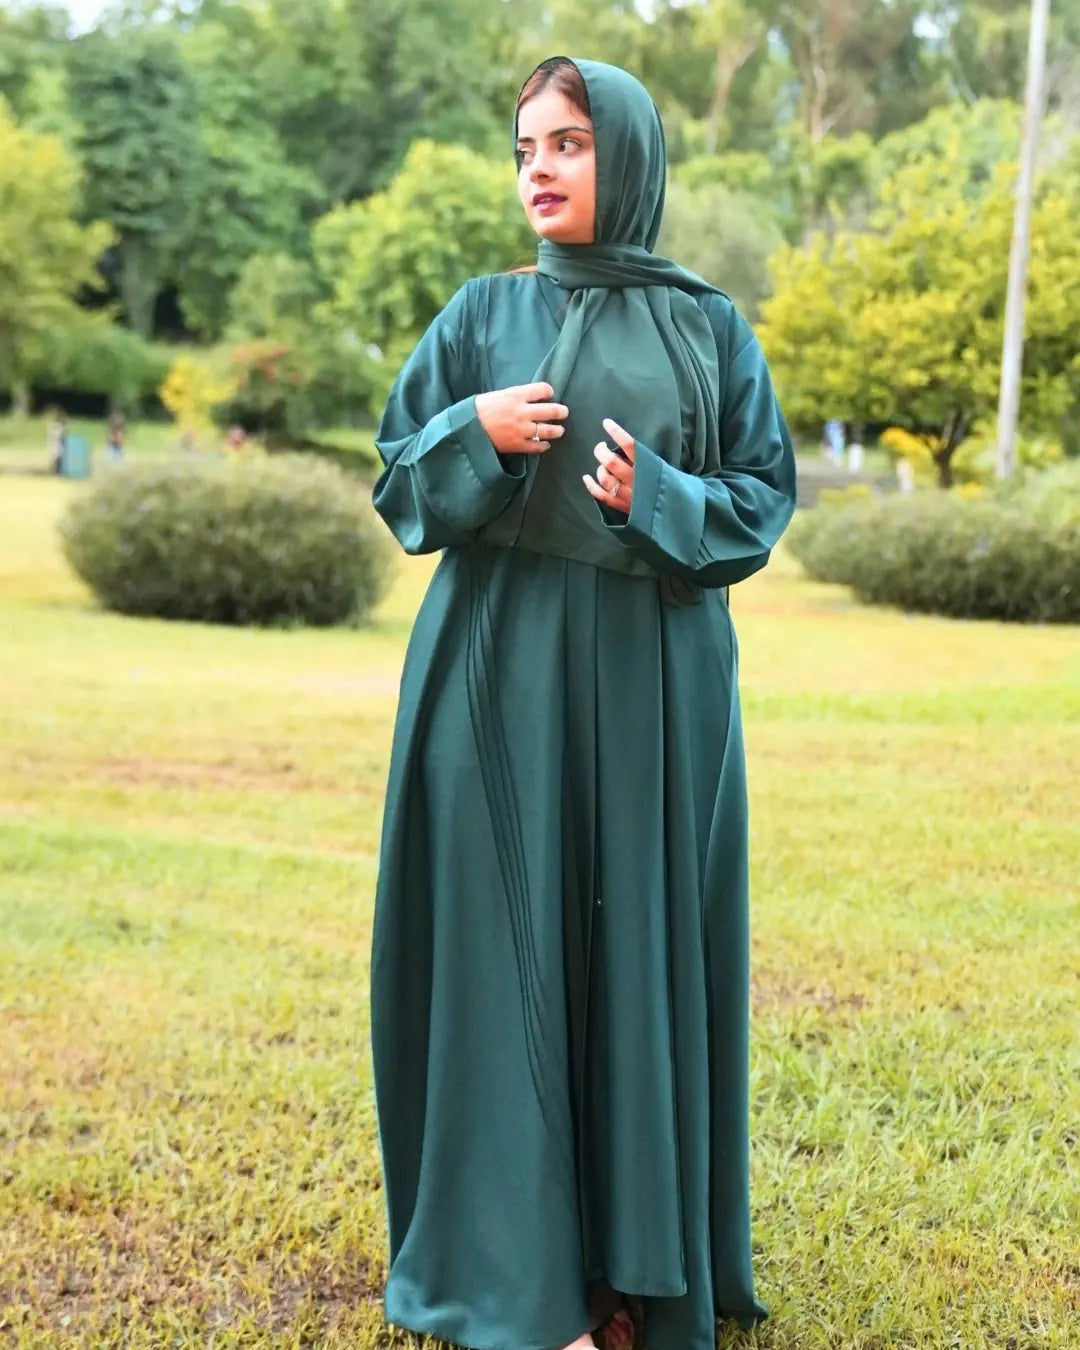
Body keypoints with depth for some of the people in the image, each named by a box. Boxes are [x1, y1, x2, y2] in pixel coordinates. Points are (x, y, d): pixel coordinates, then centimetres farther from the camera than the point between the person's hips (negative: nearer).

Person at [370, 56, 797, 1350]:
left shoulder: (710, 329, 7)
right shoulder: (482, 315, 7)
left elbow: (763, 498, 5)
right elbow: (399, 481, 7)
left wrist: (659, 500, -13)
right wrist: (475, 438, -13)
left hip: (652, 679, 1)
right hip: (501, 671, 0)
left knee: (644, 940, 3)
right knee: (506, 940, -1)